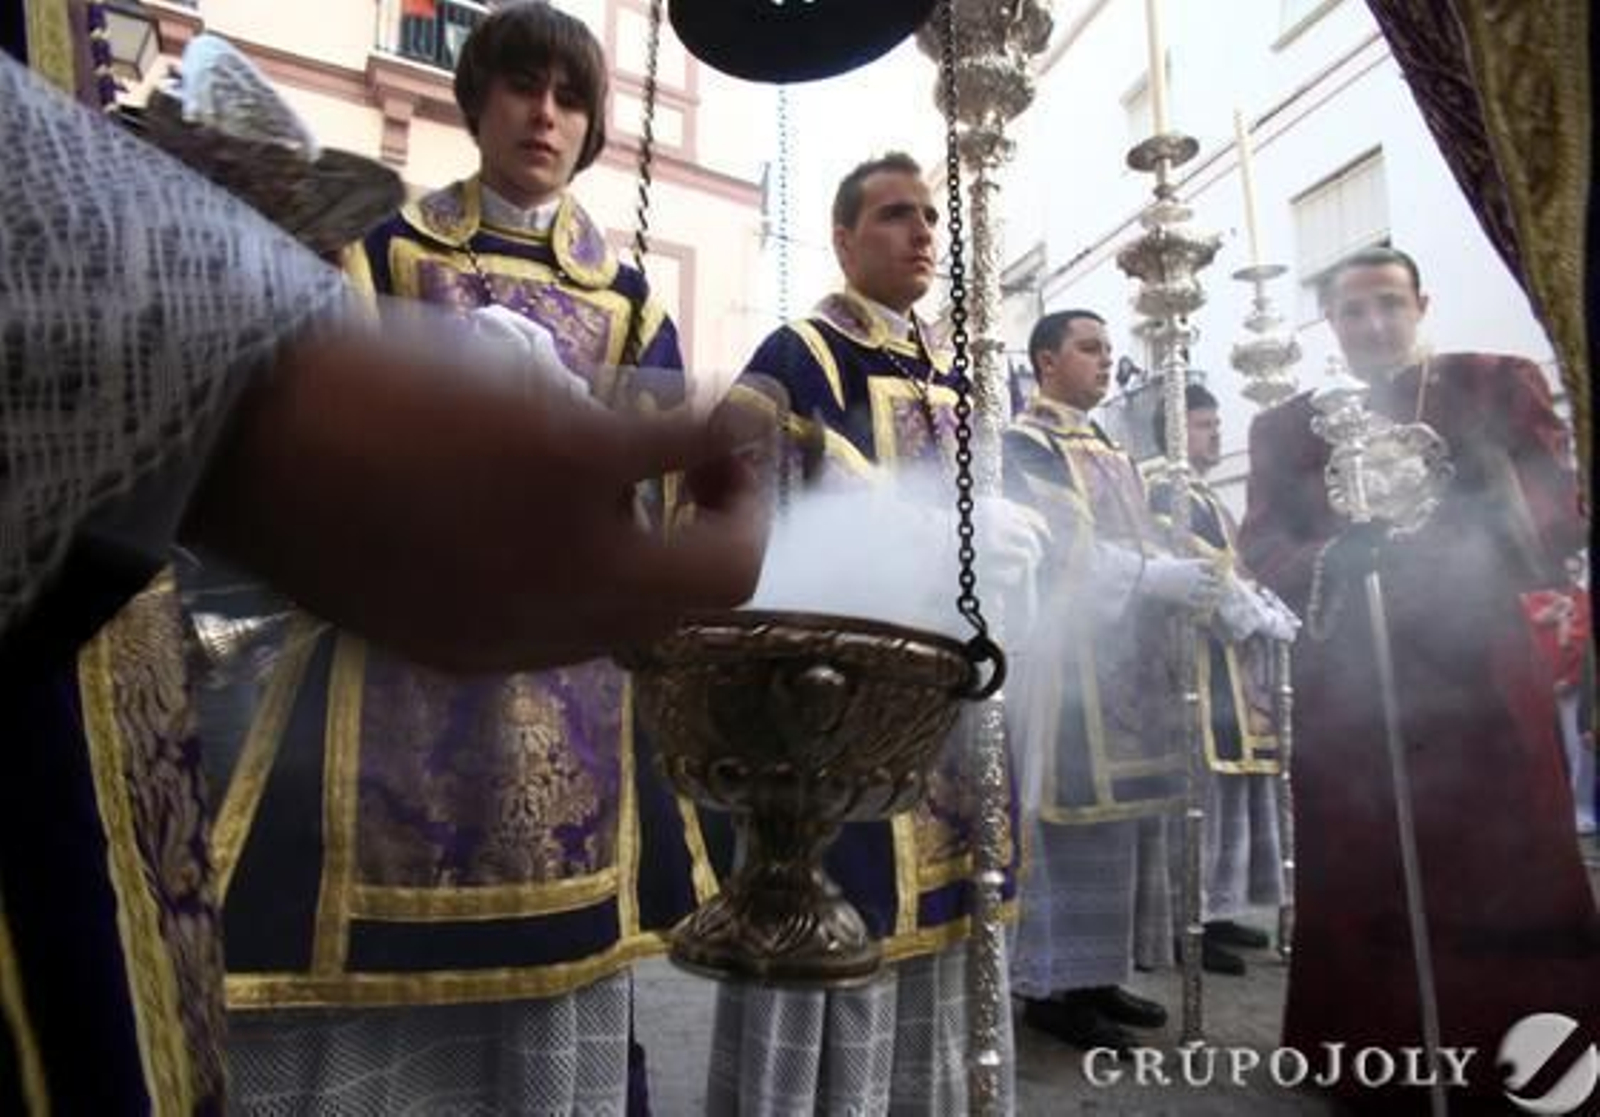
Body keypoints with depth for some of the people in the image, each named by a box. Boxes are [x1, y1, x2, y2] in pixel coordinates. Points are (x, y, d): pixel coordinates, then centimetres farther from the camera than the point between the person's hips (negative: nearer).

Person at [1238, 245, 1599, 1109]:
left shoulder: (1497, 384, 10)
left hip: (1481, 682, 0)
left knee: (1510, 893, 0)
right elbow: (1260, 550, 1)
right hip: (1346, 696, 1)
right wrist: (1330, 559, -20)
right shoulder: (1285, 427, 12)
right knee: (1362, 900, 3)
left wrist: (1495, 484, -20)